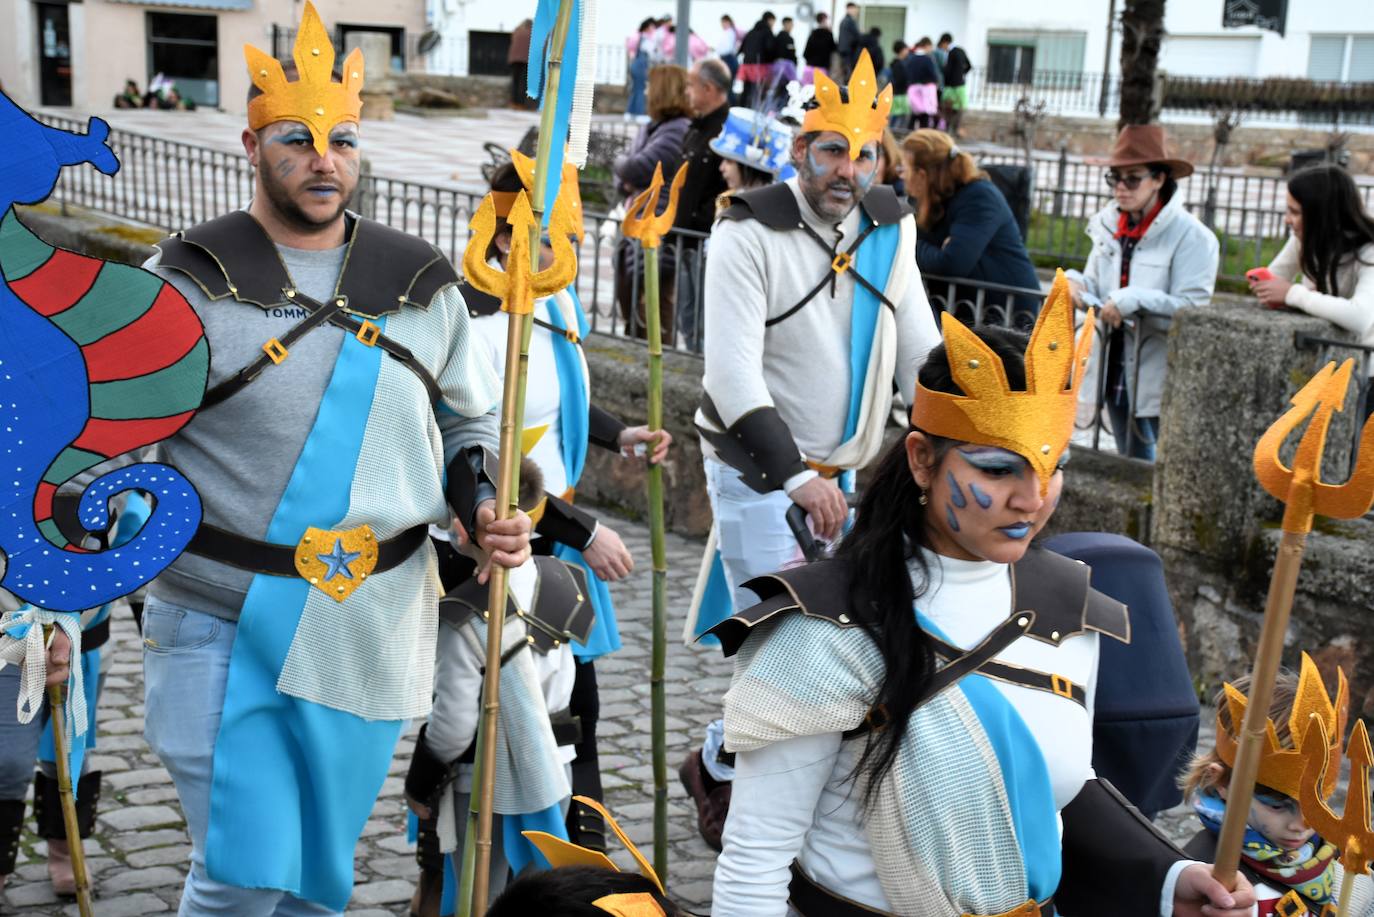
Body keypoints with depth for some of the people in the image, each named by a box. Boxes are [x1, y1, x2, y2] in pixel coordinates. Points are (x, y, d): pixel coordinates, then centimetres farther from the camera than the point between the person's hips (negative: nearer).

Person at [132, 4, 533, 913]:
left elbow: (472, 420, 18)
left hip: (373, 630, 4)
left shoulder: (422, 282, 6)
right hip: (225, 623, -3)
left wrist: (484, 508, -1)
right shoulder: (192, 279, -4)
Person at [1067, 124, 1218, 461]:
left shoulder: (1191, 236, -12)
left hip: (1162, 383, -6)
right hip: (1118, 374, 6)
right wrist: (1076, 284, -8)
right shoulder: (1108, 226, 7)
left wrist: (1135, 301, -29)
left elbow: (1192, 312, -19)